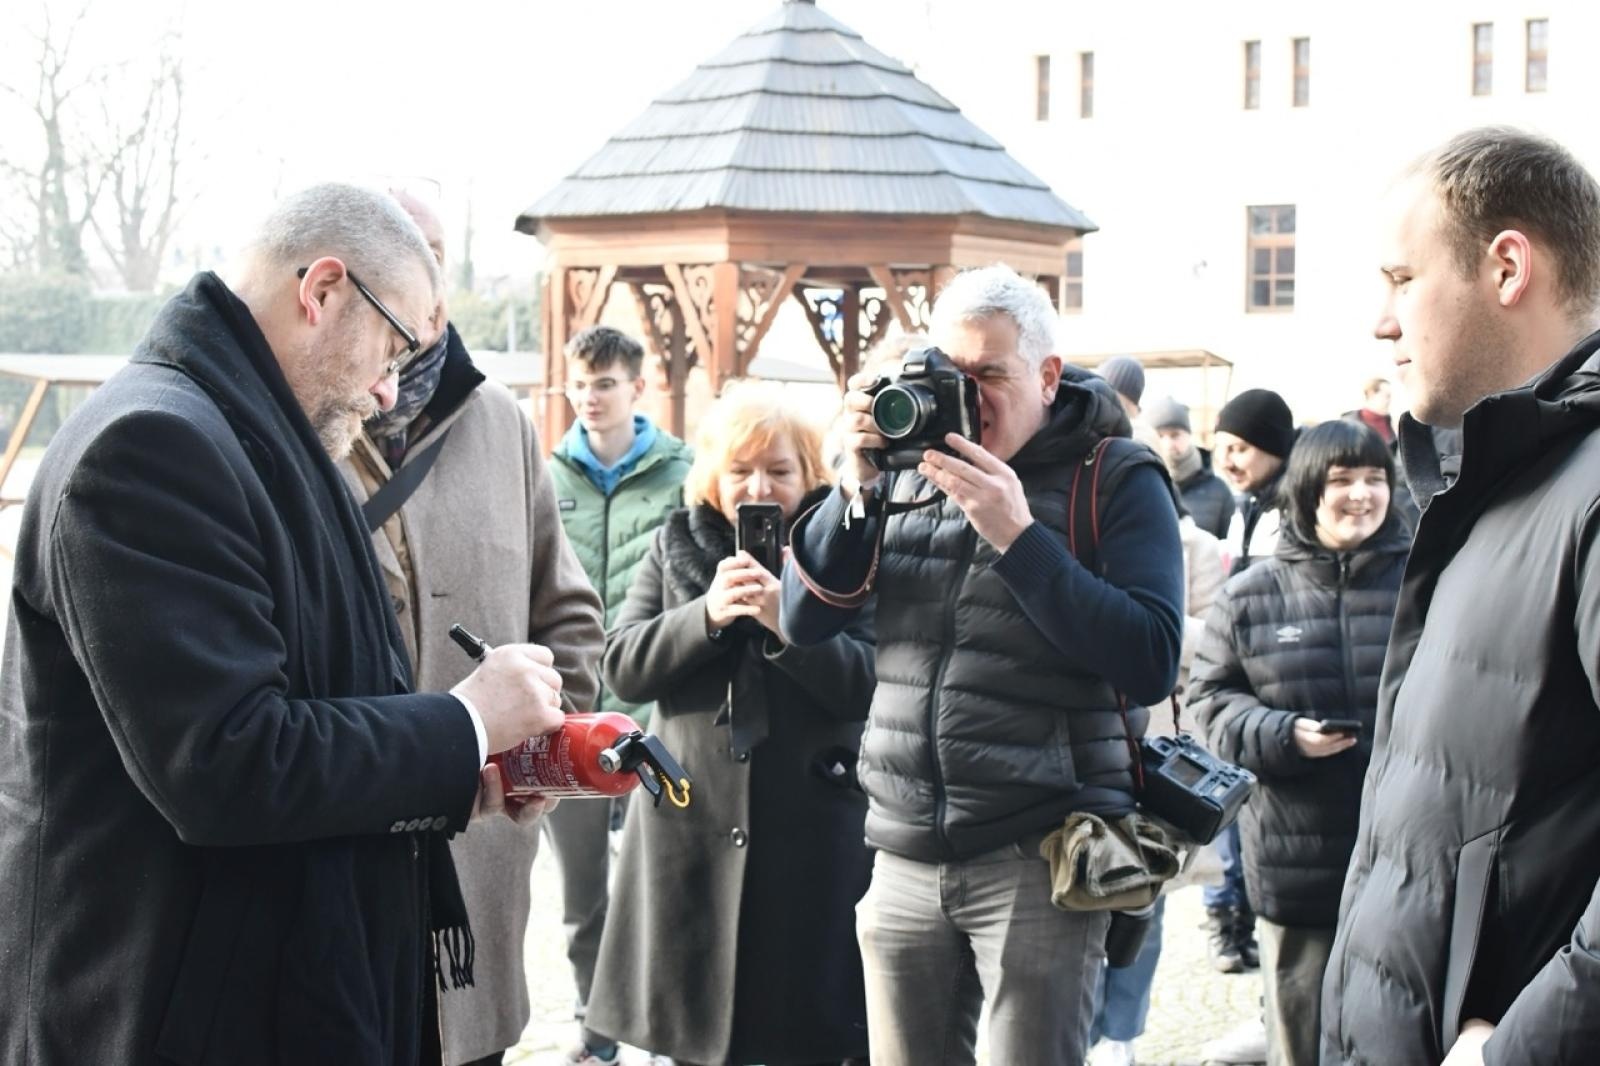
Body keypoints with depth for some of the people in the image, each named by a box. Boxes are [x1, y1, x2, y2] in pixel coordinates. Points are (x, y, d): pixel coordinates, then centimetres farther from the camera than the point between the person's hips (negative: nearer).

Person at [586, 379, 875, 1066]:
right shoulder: (676, 546, 8)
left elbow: (869, 687, -9)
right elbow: (622, 668, 0)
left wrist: (788, 623, -22)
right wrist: (707, 614, -15)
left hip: (812, 836, -2)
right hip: (692, 827, 2)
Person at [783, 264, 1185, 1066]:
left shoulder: (1116, 479, -3)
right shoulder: (909, 472, 10)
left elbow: (1151, 664, -16)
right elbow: (804, 622, 5)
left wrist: (1017, 536, -20)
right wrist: (857, 488, -8)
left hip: (1039, 856, -4)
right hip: (904, 858, 5)